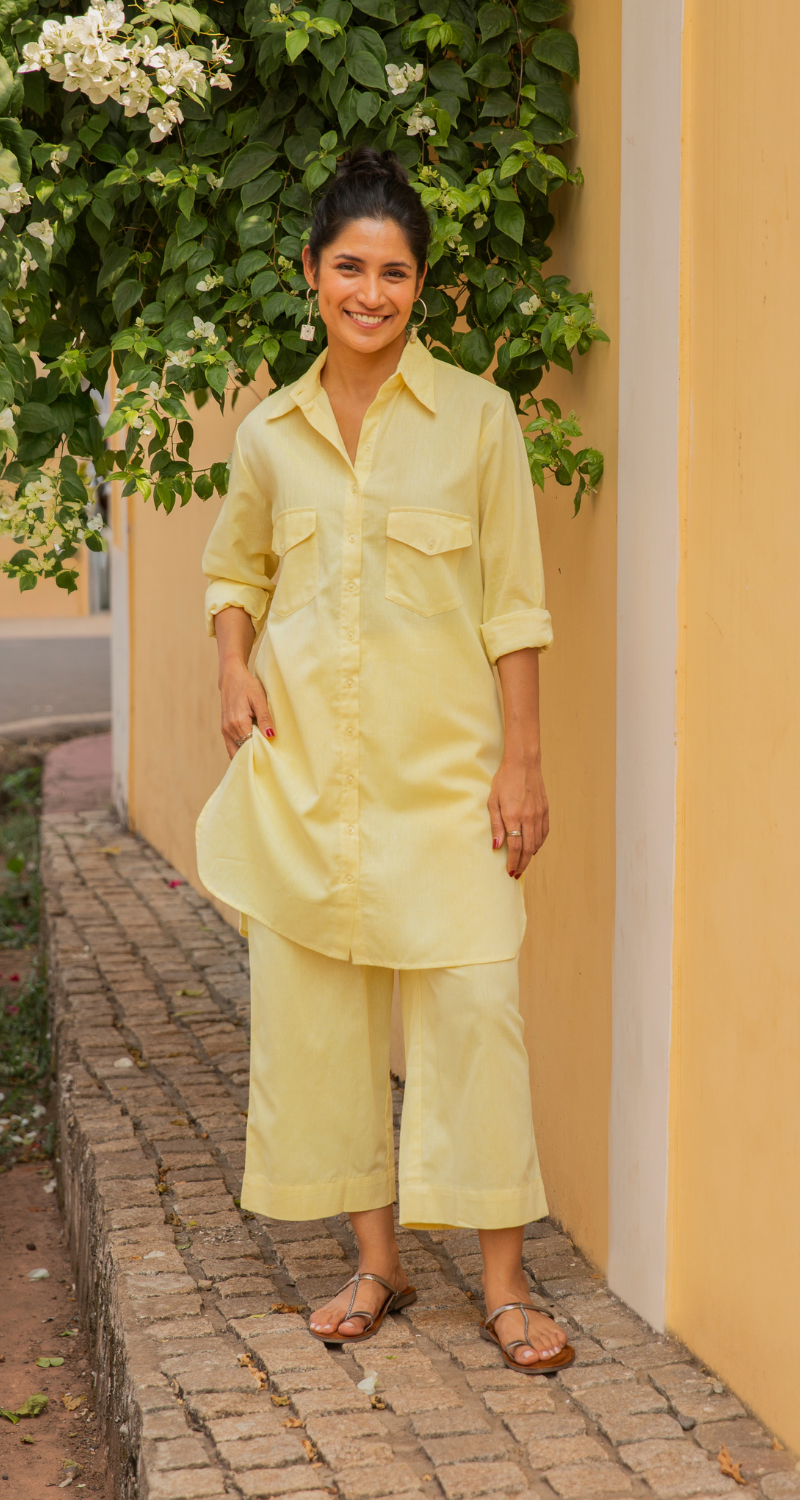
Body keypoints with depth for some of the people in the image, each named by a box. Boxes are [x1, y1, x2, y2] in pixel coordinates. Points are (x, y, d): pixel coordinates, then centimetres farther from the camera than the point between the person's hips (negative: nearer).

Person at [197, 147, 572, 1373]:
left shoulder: (477, 417, -1)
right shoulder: (270, 432, 7)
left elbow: (514, 603, -1)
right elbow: (237, 567, 22)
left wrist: (521, 760, -5)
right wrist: (234, 666, 2)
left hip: (443, 761, -3)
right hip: (301, 758, 3)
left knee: (473, 1004, -7)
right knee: (314, 1006, 5)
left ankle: (504, 1283, 5)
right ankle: (376, 1263, 19)